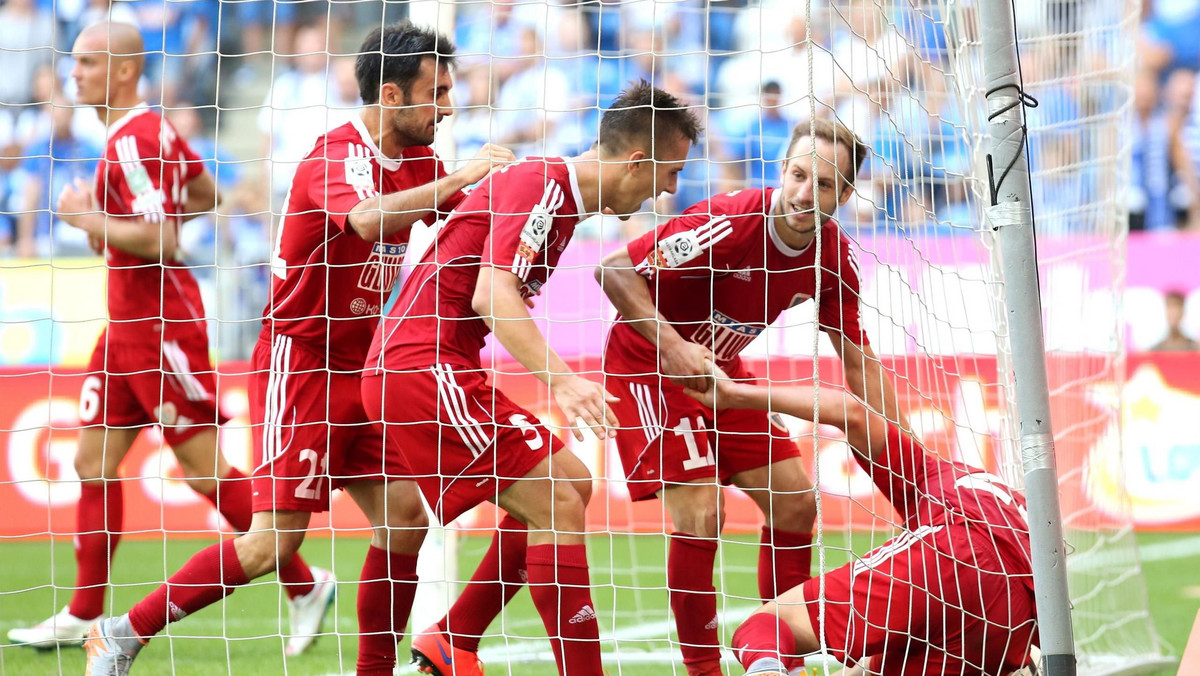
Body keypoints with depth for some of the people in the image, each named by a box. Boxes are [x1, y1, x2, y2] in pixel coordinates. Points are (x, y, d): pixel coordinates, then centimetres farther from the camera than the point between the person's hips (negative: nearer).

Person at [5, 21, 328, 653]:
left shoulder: (134, 140, -18)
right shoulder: (150, 129, 12)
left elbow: (159, 240, -25)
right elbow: (205, 195, 26)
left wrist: (88, 217, -16)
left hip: (162, 328, -10)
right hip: (125, 325, 10)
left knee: (205, 469, -5)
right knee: (93, 462, 7)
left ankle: (305, 585, 6)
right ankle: (83, 614, 10)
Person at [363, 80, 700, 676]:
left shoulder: (560, 192, 15)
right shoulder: (542, 185, -15)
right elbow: (491, 296, -27)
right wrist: (560, 380, -37)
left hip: (446, 370, 10)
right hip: (420, 365, -10)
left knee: (571, 484, 12)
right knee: (555, 504, -13)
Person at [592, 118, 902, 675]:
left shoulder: (833, 255, -10)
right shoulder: (728, 223, -31)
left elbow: (858, 360, 0)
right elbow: (614, 270, -28)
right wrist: (673, 346, -39)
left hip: (719, 369, 7)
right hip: (647, 363, -7)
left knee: (794, 502, 2)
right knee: (700, 515, -20)